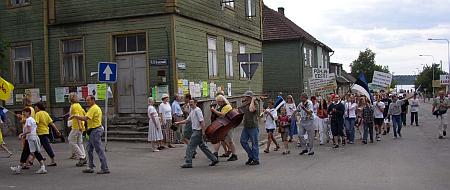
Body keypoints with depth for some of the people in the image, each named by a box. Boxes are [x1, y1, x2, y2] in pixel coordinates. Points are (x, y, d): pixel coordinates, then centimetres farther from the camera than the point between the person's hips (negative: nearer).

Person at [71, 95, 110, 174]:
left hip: (95, 131, -11)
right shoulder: (97, 108, 19)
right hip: (93, 131, 11)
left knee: (99, 150, -8)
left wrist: (74, 116, -16)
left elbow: (85, 118, -24)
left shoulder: (93, 108, -16)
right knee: (89, 148, 15)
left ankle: (105, 169, -6)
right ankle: (90, 167, 22)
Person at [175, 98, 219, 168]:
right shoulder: (192, 111, 17)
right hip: (195, 131, 10)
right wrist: (179, 122, 14)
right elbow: (187, 120, 24)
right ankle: (214, 159, 17)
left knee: (190, 147, -7)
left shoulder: (197, 110, -12)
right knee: (202, 146, 13)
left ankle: (188, 163, -2)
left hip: (198, 131, -10)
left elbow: (202, 121, -18)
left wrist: (203, 131, -22)